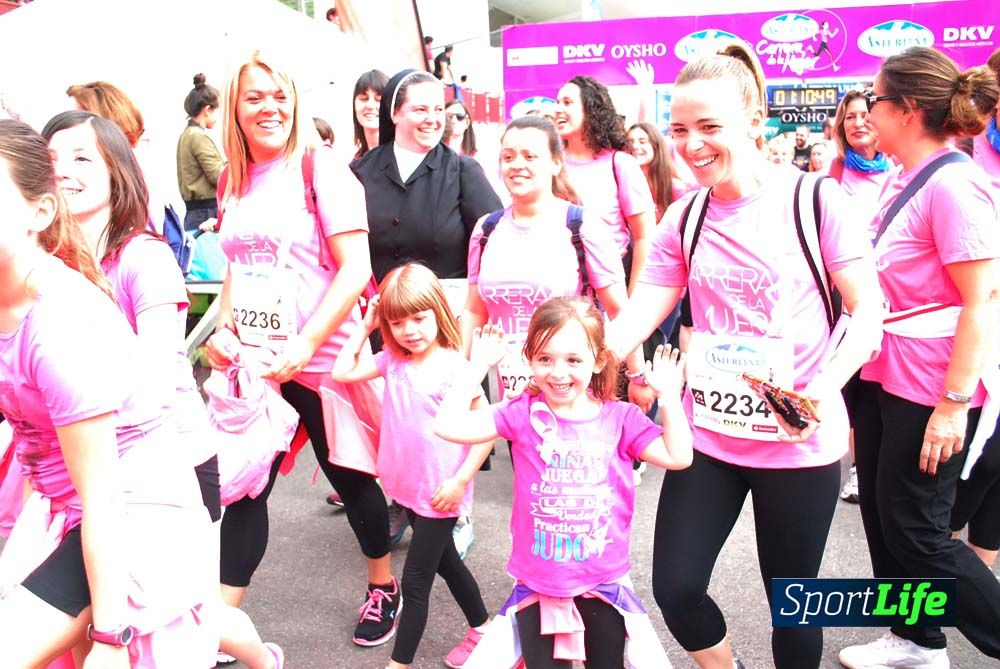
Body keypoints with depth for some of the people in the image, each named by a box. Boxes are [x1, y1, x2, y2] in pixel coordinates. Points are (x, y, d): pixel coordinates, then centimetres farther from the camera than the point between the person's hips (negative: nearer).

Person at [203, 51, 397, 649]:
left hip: (320, 361, -5)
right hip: (252, 364, 5)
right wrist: (224, 328, 3)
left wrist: (305, 342, -21)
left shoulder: (321, 169, -9)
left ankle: (385, 586, 35)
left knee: (348, 476, 11)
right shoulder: (234, 181, 9)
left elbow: (356, 270, -16)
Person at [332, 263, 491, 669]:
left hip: (440, 493, -7)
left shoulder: (453, 367, -20)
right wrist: (364, 328, -1)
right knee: (446, 562, 23)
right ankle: (482, 628, 43)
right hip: (409, 488, 7)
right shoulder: (393, 361, 0)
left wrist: (461, 480, -20)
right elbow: (341, 373, 3)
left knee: (415, 581, 2)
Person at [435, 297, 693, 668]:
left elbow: (678, 457, -9)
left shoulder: (620, 417, -4)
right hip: (538, 584, -1)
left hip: (603, 582, 1)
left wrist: (668, 395, -12)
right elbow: (448, 426, -14)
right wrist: (479, 367, -13)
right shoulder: (523, 413, -8)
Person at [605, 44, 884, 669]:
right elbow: (639, 313, 0)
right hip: (707, 434, 4)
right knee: (676, 588, 6)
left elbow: (869, 307, -6)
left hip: (798, 442, -3)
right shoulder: (684, 218, 3)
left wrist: (827, 386, -22)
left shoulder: (816, 198, -8)